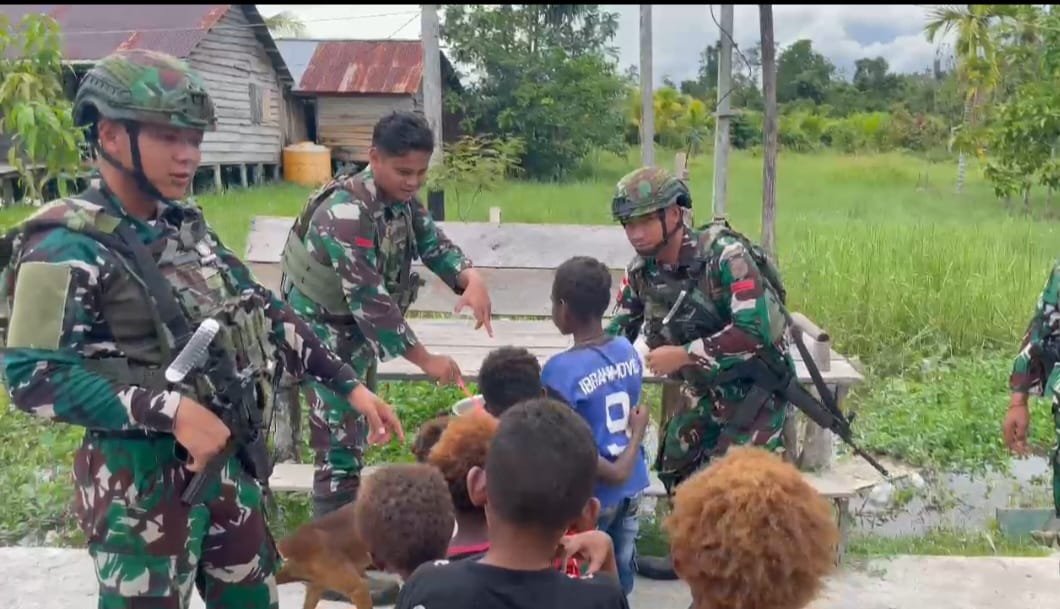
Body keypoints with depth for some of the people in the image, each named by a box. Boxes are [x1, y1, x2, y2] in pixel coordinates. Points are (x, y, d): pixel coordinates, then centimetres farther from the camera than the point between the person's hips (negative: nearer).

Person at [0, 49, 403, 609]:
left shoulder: (185, 225, 6)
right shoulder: (67, 245, -16)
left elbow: (263, 314, 10)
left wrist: (349, 385, 5)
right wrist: (173, 410, -27)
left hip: (226, 458, 7)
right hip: (143, 479, -7)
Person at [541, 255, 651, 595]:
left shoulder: (561, 370, -23)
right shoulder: (628, 350, -3)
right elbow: (635, 414, 6)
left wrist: (612, 474, -8)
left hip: (591, 495, -6)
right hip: (632, 485, 6)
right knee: (621, 576, 20)